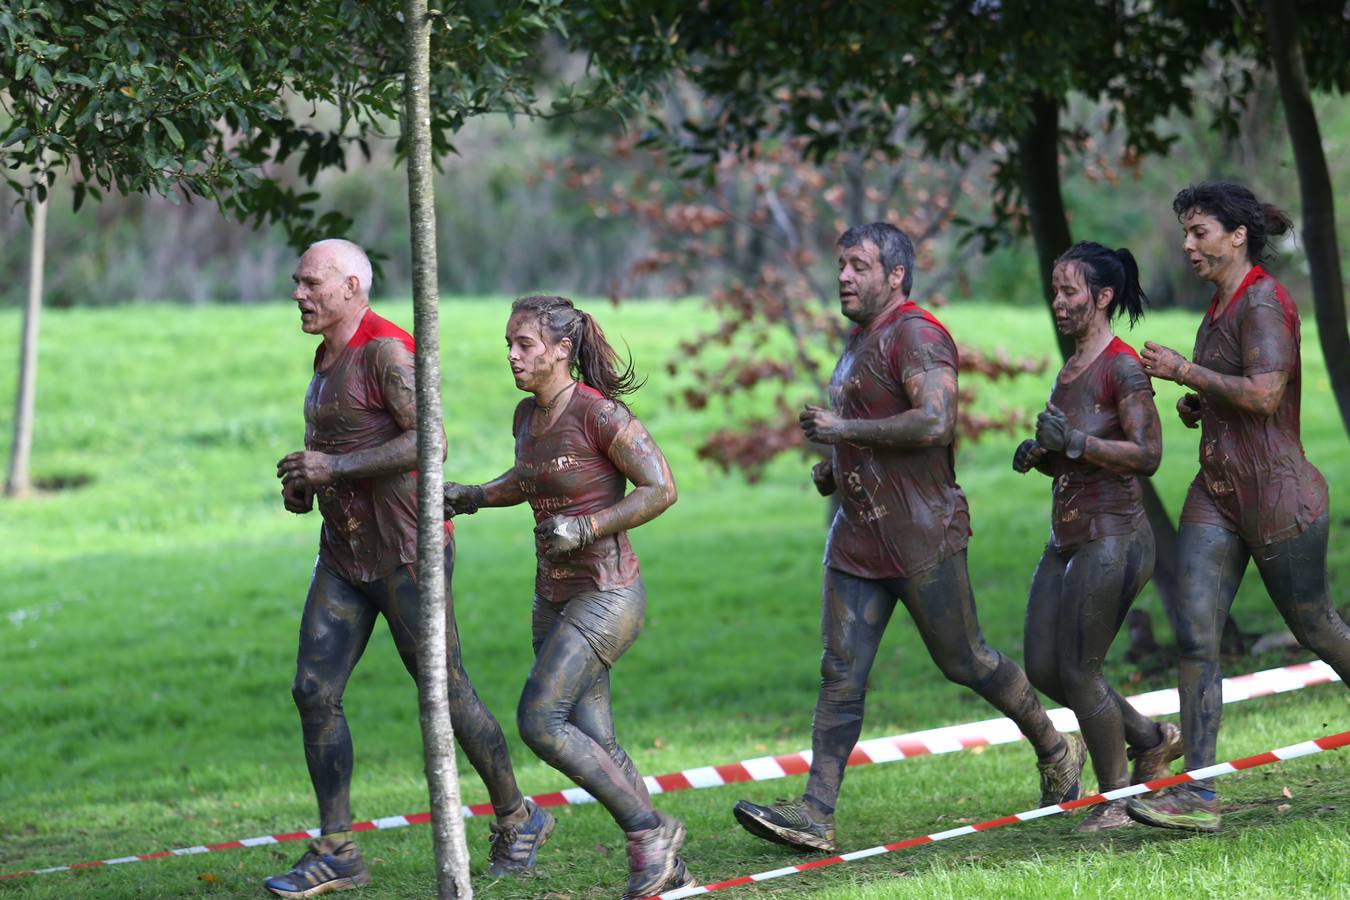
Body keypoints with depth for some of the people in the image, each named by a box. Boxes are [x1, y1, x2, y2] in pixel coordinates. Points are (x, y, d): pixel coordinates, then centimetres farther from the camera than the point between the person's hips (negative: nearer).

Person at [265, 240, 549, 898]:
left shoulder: (386, 349, -15)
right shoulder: (330, 356, 14)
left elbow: (428, 441, -26)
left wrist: (334, 467, -25)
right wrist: (304, 484, 7)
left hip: (406, 553, -8)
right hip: (344, 555, 8)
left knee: (445, 692, 2)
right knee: (314, 691, -2)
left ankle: (517, 820, 22)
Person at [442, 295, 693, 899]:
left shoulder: (599, 414, -16)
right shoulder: (527, 416, 8)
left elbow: (661, 489, -15)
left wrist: (586, 528, -23)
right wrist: (474, 498, 12)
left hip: (607, 593, -8)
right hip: (555, 596, 8)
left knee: (539, 721, -17)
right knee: (593, 743, 4)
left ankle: (649, 829, -4)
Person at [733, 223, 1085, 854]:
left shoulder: (917, 335, -13)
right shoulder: (859, 340, 17)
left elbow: (934, 422, -28)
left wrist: (842, 429, -21)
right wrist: (834, 469, 14)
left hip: (922, 535, -8)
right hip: (858, 535, 8)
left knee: (964, 661, 5)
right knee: (840, 675, -1)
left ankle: (1055, 750, 27)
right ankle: (815, 815, -7)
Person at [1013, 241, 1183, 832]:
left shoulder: (1123, 368, -12)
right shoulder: (1069, 371, 14)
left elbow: (1146, 455, -20)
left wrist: (1072, 441, -24)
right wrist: (1039, 456, 4)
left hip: (1114, 535, -9)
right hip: (1067, 536, 9)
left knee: (1077, 670, -7)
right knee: (1043, 671, 7)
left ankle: (1116, 799, 8)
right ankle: (1150, 740, 24)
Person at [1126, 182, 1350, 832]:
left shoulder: (1264, 302, -12)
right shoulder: (1221, 308, 15)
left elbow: (1264, 394, -24)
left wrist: (1184, 372, -16)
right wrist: (1198, 406, 10)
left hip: (1276, 492, -8)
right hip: (1216, 492, 8)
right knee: (1194, 637, -6)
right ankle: (1197, 795, -10)